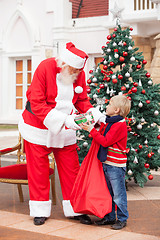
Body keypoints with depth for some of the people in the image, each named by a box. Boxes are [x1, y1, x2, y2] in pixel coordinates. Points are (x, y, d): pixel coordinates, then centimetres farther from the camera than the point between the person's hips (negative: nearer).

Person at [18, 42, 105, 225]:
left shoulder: (79, 73, -8)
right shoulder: (45, 68, -22)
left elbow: (81, 100, 4)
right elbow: (36, 103, -25)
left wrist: (91, 111, -19)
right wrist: (63, 119, -33)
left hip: (65, 129, 4)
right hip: (38, 127, -4)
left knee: (71, 169, 5)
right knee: (38, 169, 6)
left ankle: (75, 209, 16)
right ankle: (40, 210, 19)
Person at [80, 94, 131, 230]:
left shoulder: (120, 125, -17)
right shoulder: (108, 122, 13)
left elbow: (105, 141, -20)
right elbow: (102, 137, 18)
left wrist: (91, 129, -17)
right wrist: (91, 127, 4)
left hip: (116, 166, -9)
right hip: (106, 164, 9)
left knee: (118, 194, 1)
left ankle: (122, 219, 13)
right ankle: (110, 217, 27)